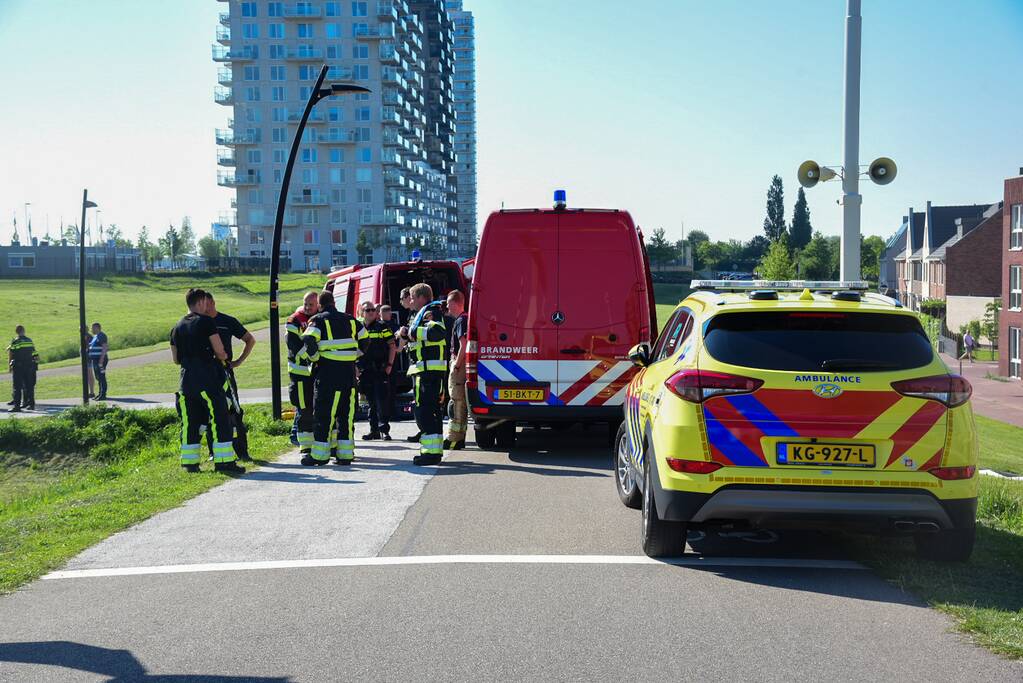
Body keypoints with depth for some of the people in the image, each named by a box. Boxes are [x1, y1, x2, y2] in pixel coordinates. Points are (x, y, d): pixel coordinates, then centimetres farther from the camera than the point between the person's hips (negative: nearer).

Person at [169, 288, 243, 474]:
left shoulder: (177, 327, 14)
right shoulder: (205, 321, -6)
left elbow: (176, 358, 19)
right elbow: (219, 351, -8)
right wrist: (223, 358, 13)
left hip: (186, 379, 7)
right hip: (207, 379, -7)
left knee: (190, 422, 10)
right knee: (220, 419, -3)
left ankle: (189, 462, 11)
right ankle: (224, 461, -6)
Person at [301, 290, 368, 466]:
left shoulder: (318, 320, -2)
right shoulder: (350, 320, 13)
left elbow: (308, 341, -16)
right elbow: (365, 339, 20)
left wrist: (315, 358, -1)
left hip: (327, 372, -4)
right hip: (349, 372, 5)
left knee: (323, 413, 1)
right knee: (346, 413, 9)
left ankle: (319, 454, 2)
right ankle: (345, 454, 10)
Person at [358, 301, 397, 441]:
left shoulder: (382, 327, 2)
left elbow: (392, 346, 2)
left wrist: (390, 365, -6)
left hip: (381, 370, -3)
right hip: (365, 371, 3)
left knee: (382, 400, -8)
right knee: (371, 402, 9)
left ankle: (384, 429, -5)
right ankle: (374, 430, 15)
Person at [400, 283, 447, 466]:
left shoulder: (431, 312, -9)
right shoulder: (422, 314, 24)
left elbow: (438, 332, -28)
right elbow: (417, 339, 31)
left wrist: (414, 332, -18)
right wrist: (406, 333, 11)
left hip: (429, 368, -11)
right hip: (424, 369, 11)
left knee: (423, 409, -13)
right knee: (432, 409, 13)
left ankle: (431, 452, -15)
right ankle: (435, 451, 18)